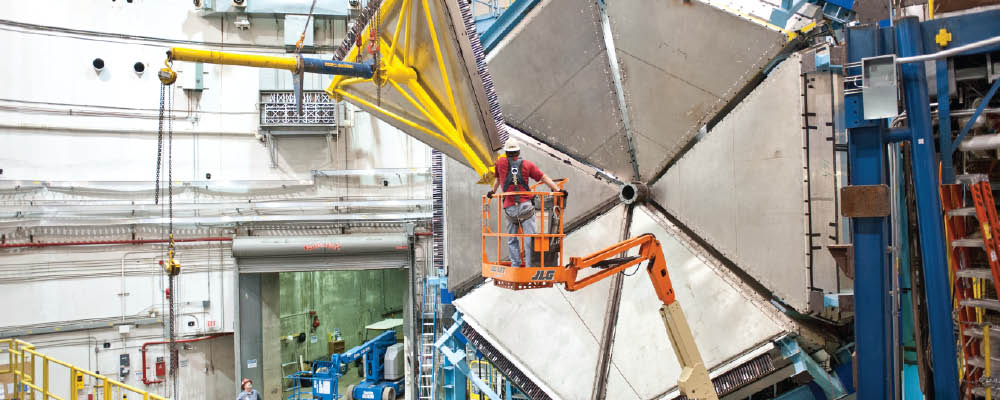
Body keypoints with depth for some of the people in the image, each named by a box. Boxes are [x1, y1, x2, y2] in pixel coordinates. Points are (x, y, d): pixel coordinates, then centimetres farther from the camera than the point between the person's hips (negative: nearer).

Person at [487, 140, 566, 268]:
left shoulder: (501, 162, 10)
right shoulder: (527, 164, 6)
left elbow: (498, 179, 27)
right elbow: (544, 178, 4)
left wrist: (493, 191, 44)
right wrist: (558, 190, 7)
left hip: (509, 208, 2)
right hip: (525, 206, -1)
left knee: (512, 240, 14)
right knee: (530, 237, -2)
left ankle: (515, 265, 11)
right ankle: (530, 266, -8)